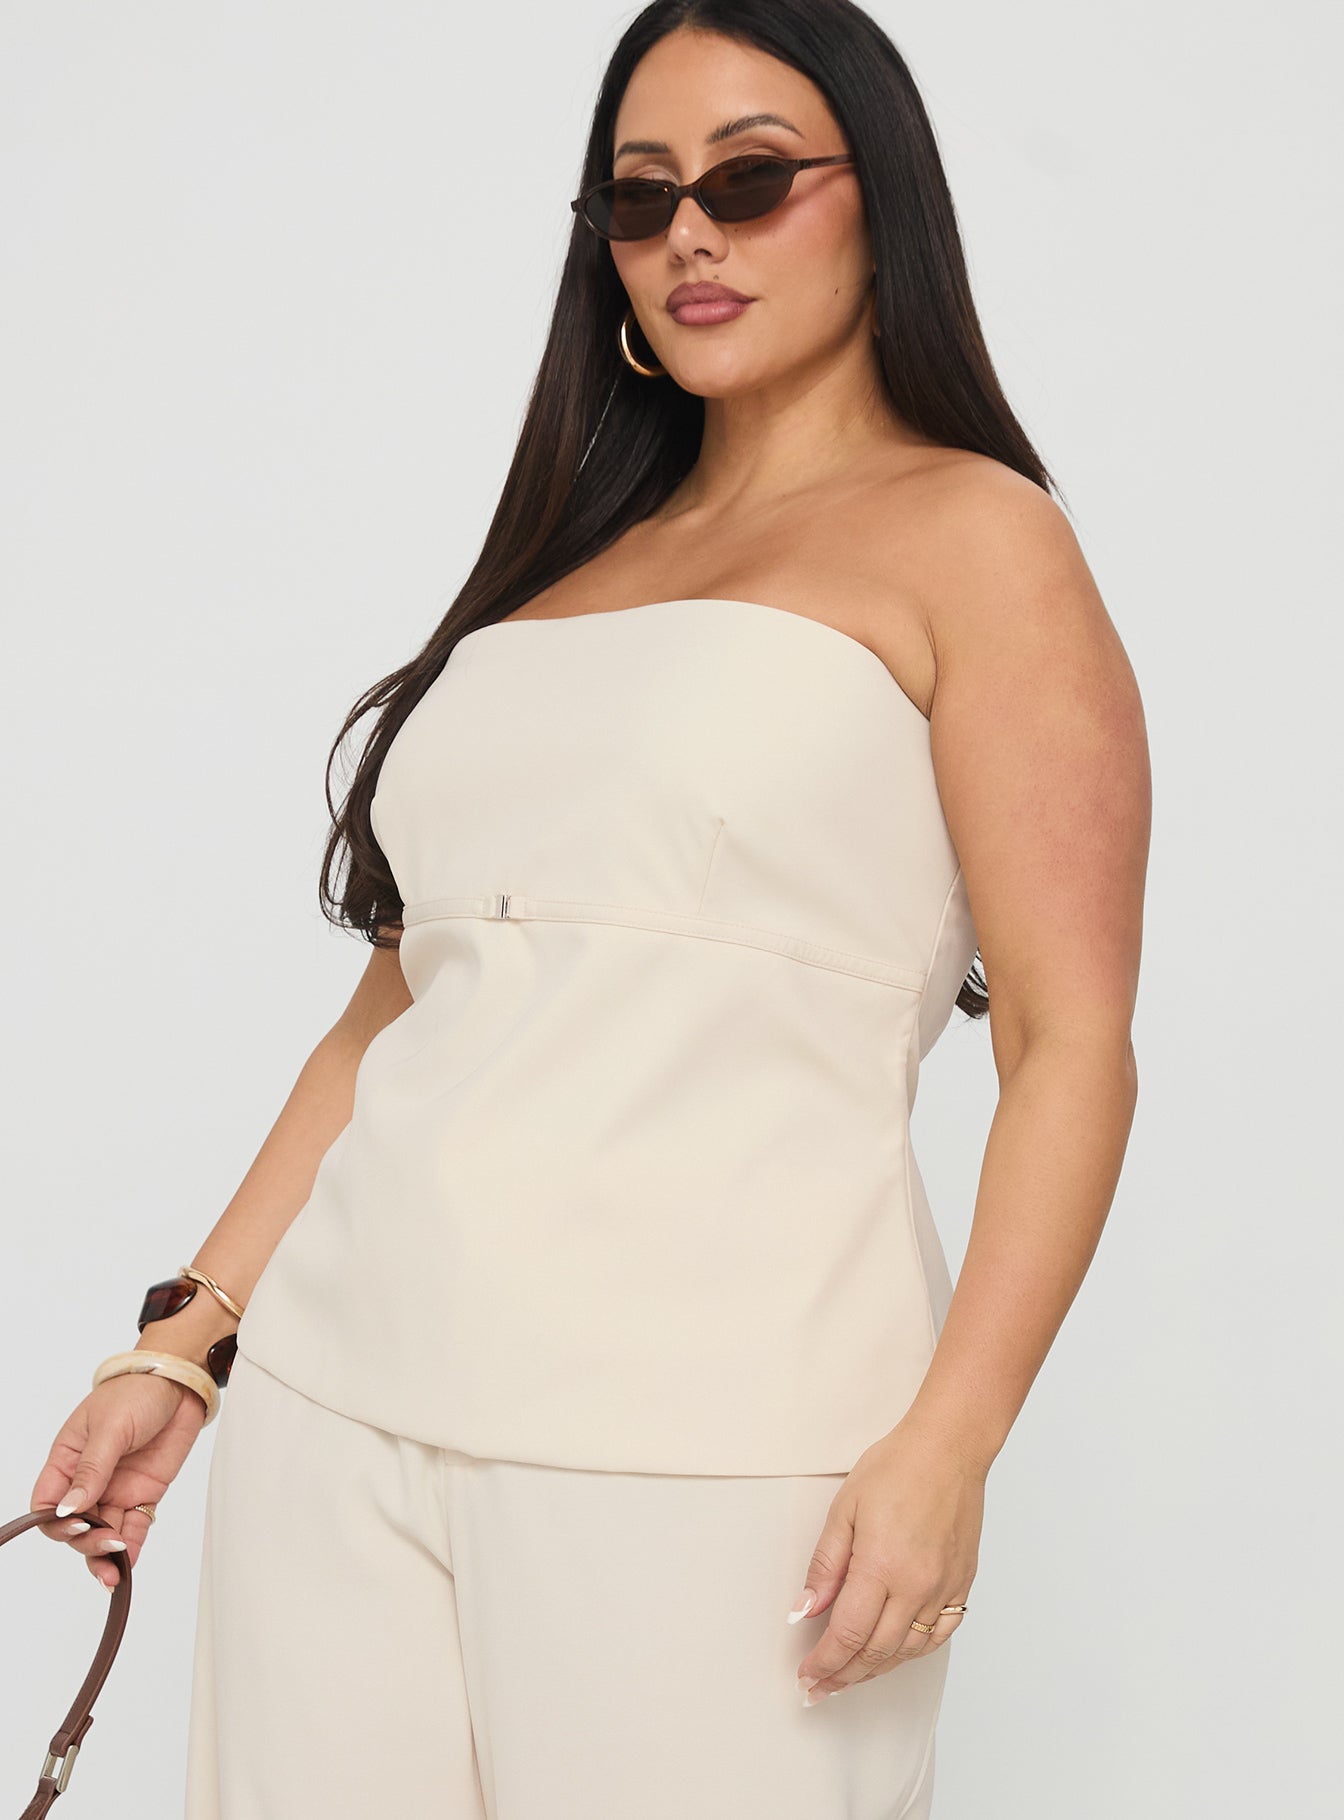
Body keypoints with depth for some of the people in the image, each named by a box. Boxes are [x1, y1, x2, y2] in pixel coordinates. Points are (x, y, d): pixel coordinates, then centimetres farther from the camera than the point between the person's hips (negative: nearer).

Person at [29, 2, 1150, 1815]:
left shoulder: (969, 538, 2)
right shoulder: (565, 569, 19)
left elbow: (1071, 1048, -7)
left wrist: (945, 1447, -17)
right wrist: (186, 1343, 13)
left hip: (700, 1440, -5)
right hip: (344, 1394, 5)